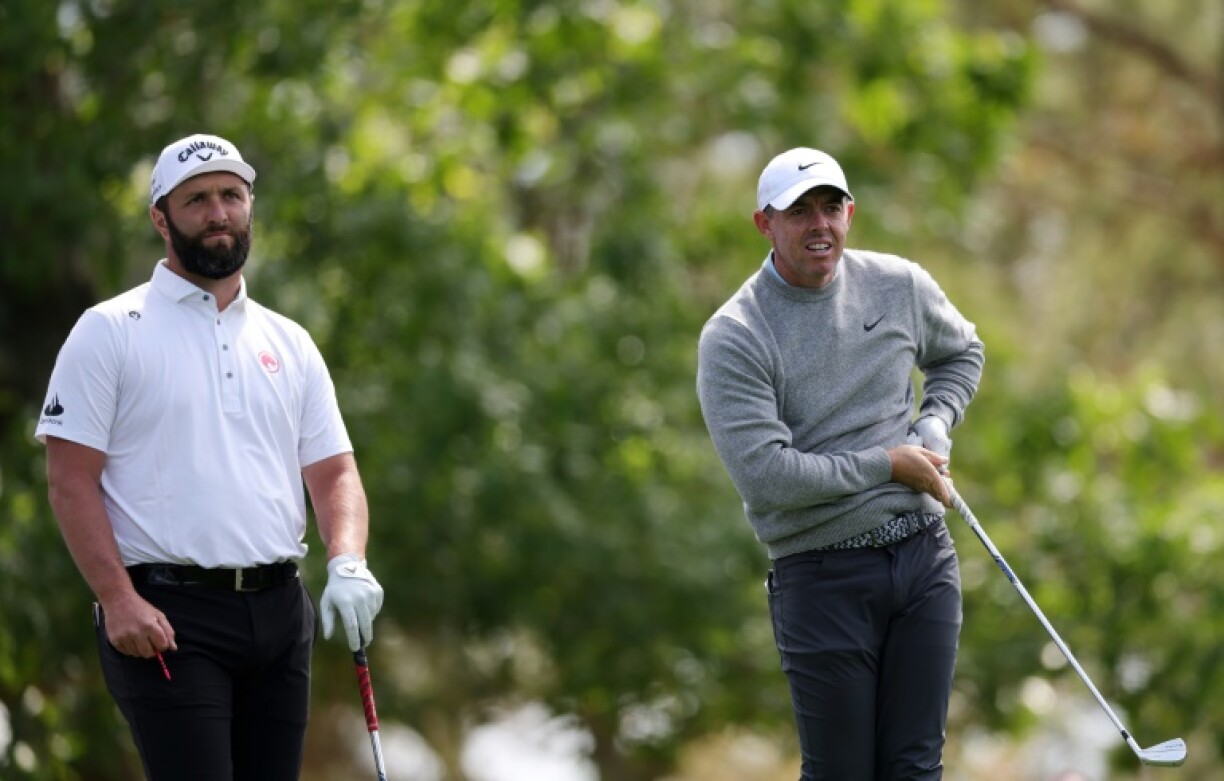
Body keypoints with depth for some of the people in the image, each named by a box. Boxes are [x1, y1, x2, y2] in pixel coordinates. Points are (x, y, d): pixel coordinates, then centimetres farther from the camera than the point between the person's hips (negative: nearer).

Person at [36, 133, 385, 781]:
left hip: (279, 610, 6)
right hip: (167, 616, -5)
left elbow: (333, 471, 13)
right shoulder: (110, 332, 1)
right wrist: (118, 599, -16)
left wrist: (347, 564, -8)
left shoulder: (289, 344, 17)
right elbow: (72, 479, -4)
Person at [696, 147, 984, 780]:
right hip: (821, 578, -4)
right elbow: (765, 473, -19)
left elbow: (961, 352, 27)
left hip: (924, 559, 4)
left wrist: (933, 429, 7)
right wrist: (889, 464, -12)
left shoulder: (900, 287, 5)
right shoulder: (732, 338, -10)